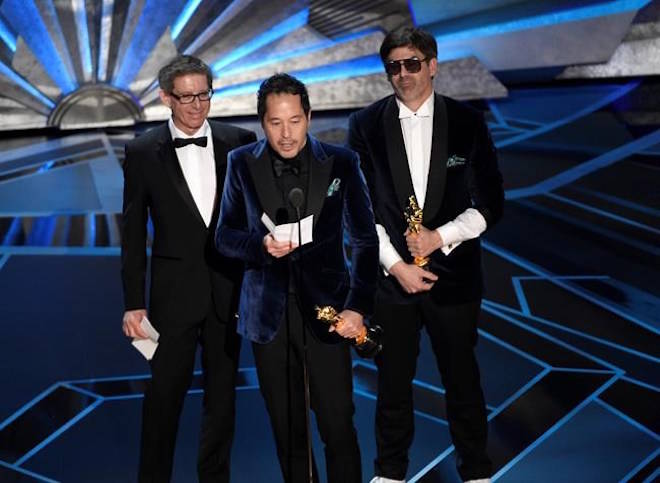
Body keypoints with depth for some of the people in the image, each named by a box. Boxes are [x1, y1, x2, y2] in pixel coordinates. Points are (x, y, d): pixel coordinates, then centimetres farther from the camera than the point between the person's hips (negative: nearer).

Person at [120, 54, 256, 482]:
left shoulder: (239, 142, 1)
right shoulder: (143, 152, -2)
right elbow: (134, 234, 0)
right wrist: (134, 303, -3)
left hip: (228, 289, 2)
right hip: (174, 291, -2)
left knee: (222, 393, 13)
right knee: (165, 394, 3)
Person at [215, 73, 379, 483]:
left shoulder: (340, 163, -3)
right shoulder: (243, 164, 0)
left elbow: (365, 240, 0)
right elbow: (225, 236, 4)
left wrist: (358, 307, -10)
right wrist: (262, 245, -17)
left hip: (325, 309, -1)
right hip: (269, 312, 2)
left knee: (338, 424, -3)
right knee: (287, 427, 11)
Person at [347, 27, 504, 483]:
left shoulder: (467, 123, -1)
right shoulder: (366, 124, 0)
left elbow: (490, 203, 0)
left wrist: (440, 236, -13)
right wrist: (395, 265, -8)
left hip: (453, 275, 0)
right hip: (390, 274, 1)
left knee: (463, 379, 9)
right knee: (393, 381, 11)